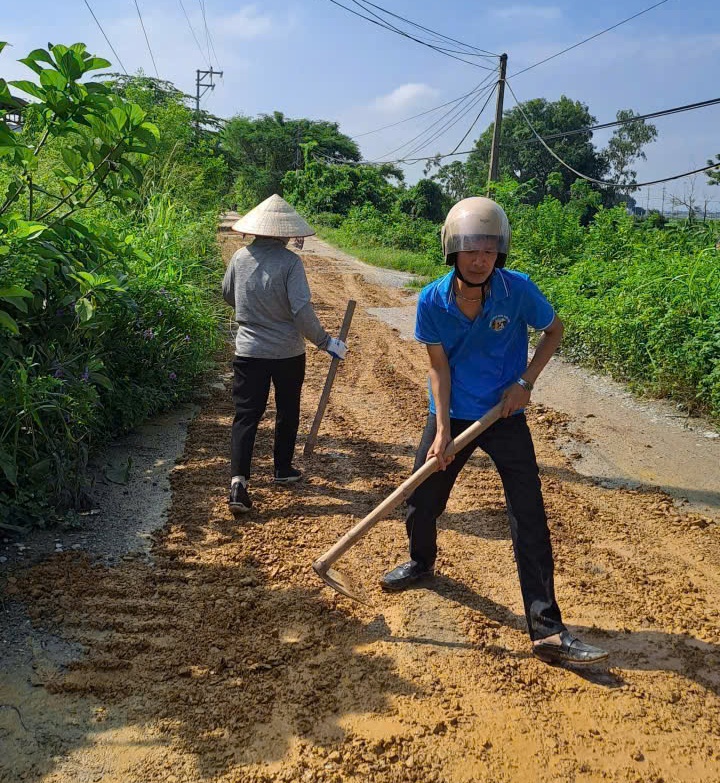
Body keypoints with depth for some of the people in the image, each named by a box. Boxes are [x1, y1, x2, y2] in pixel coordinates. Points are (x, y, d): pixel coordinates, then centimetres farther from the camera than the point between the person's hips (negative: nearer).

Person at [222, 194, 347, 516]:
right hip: (287, 353, -2)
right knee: (287, 412, 18)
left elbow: (228, 296, 14)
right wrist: (325, 342, -9)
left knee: (246, 416, 4)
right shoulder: (289, 261, -14)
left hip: (249, 351, 2)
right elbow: (302, 310, -20)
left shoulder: (240, 258, -2)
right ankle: (283, 470, 33)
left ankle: (238, 481, -10)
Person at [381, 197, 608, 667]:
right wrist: (442, 431, -13)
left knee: (530, 519, -6)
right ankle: (422, 563, 46)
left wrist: (526, 382, -10)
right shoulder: (433, 300, -14)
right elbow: (439, 366, -8)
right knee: (421, 503, 11)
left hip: (505, 417, -1)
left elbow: (554, 330, 1)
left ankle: (548, 631, 1)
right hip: (451, 416, 2)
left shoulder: (518, 290, -16)